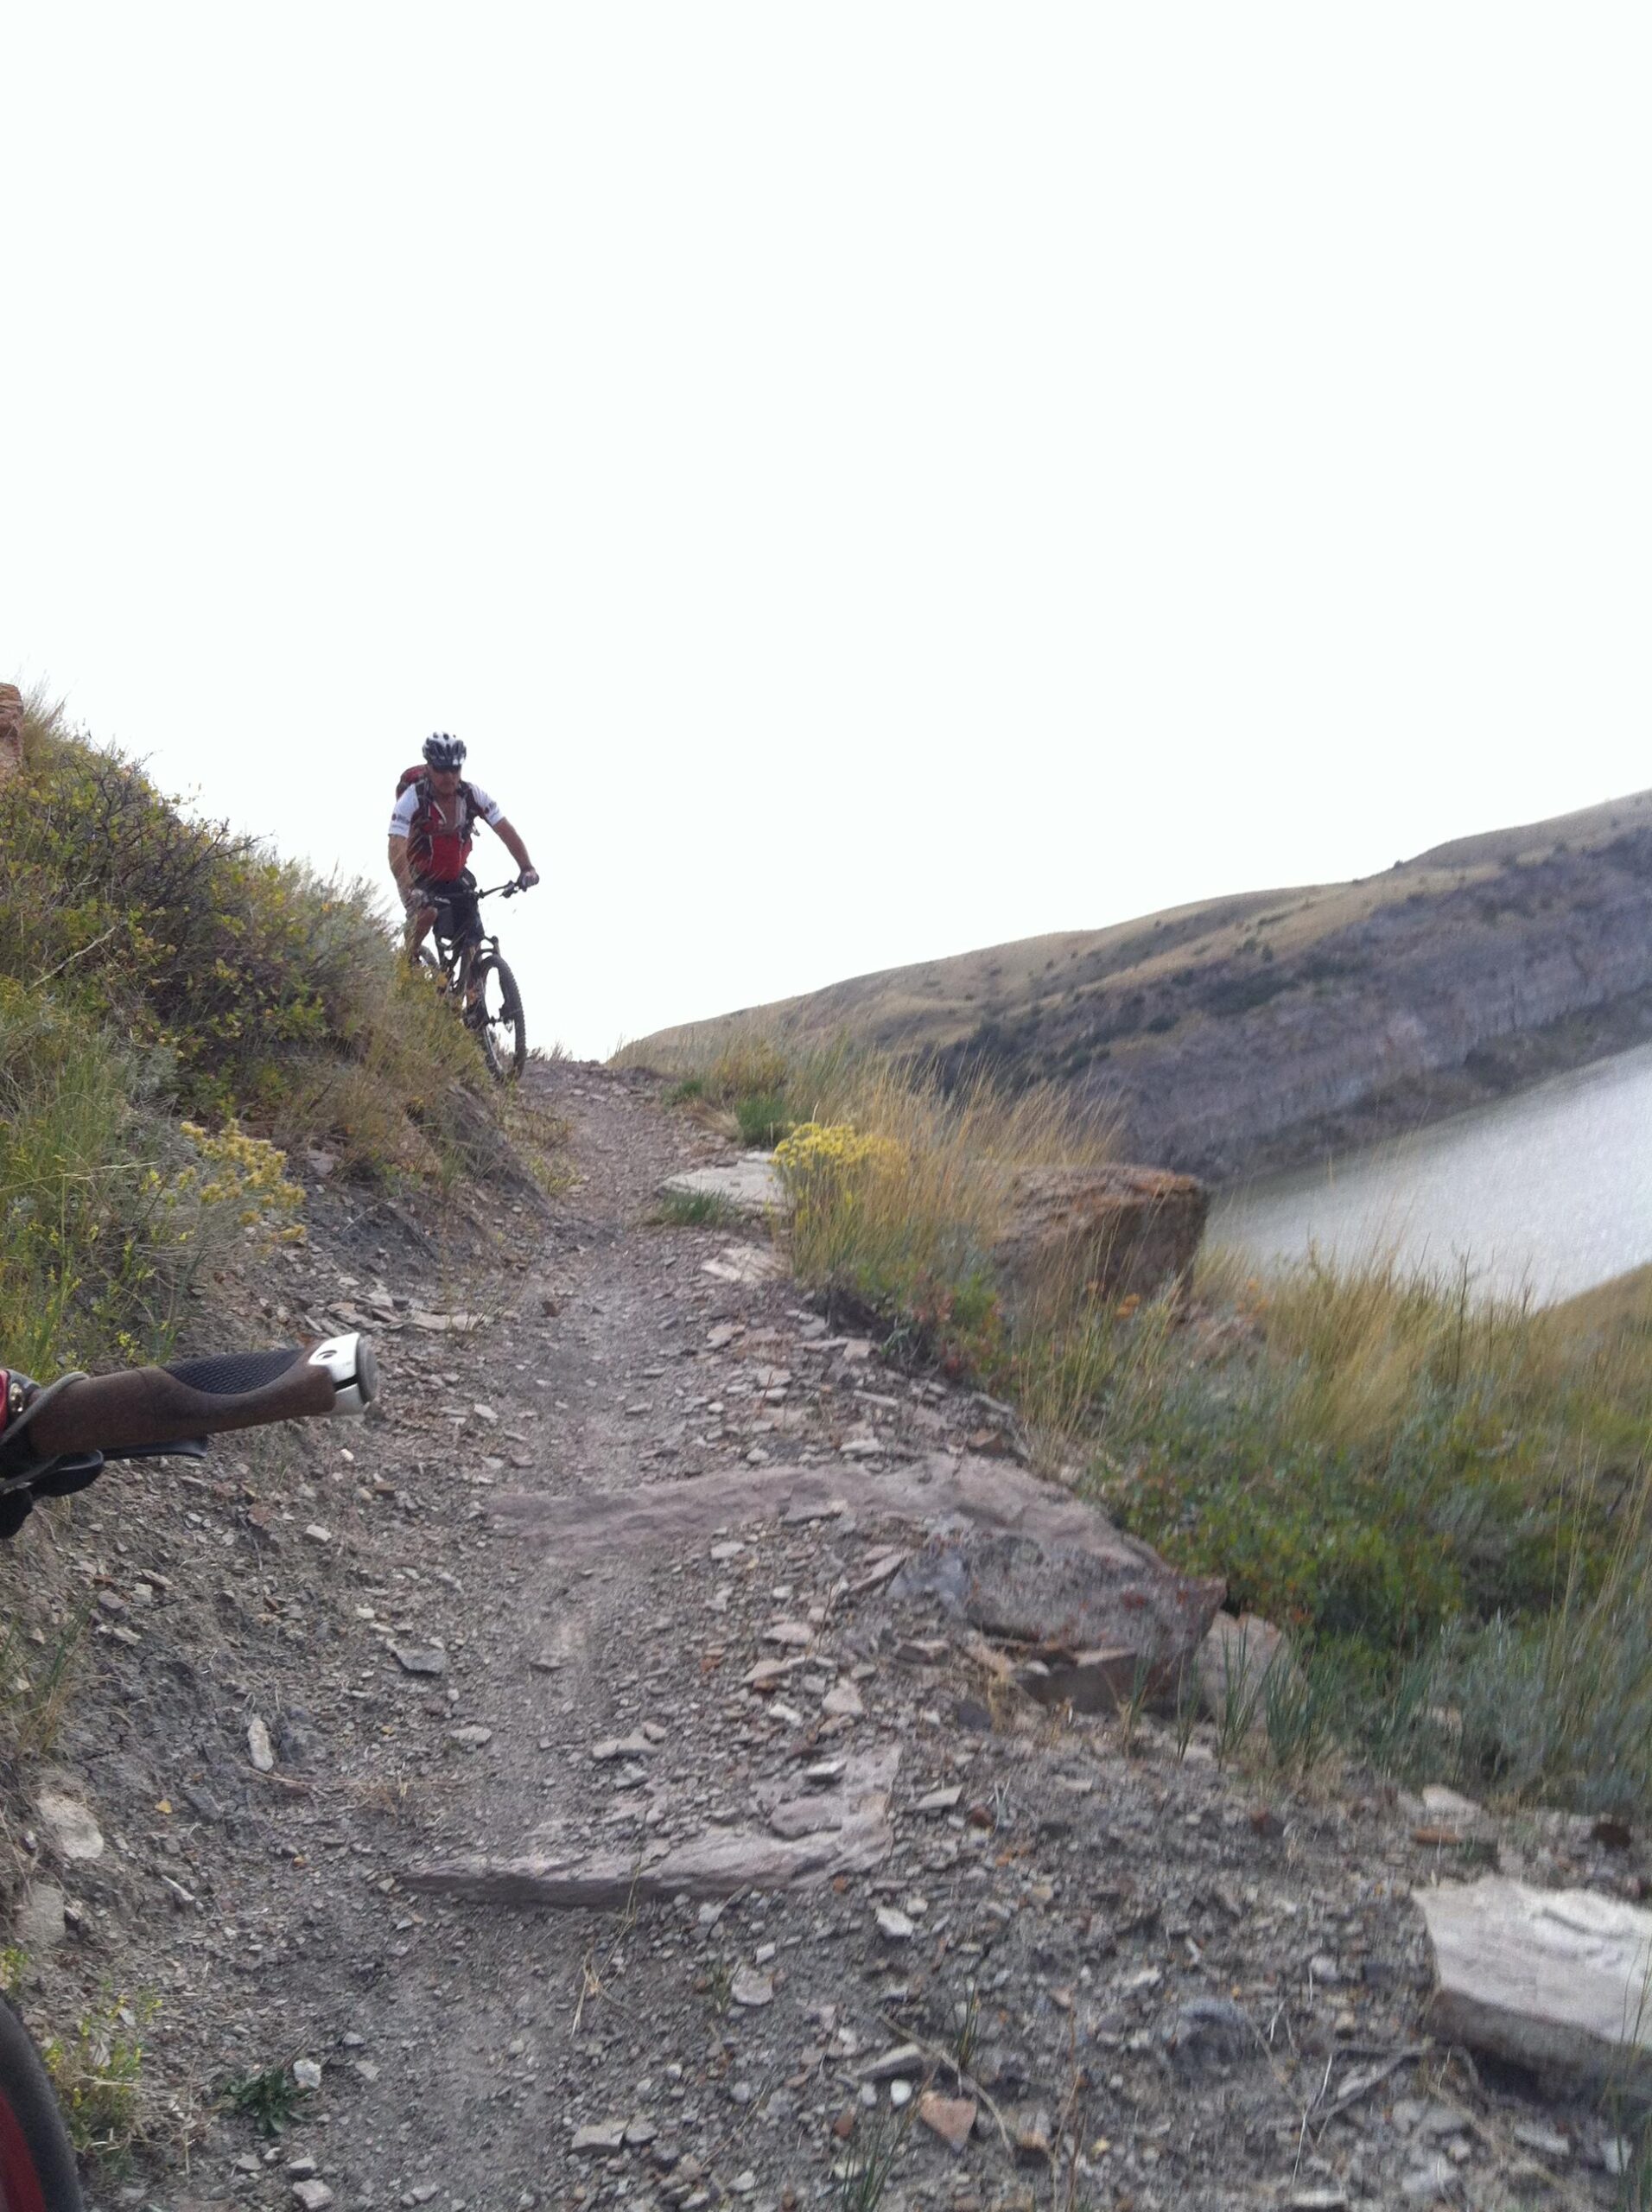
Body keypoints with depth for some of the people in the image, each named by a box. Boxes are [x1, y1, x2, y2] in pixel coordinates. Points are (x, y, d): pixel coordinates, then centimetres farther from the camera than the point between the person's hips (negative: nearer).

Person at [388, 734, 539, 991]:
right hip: (420, 878, -3)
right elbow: (397, 851, -34)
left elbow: (505, 831, -16)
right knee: (427, 911, -34)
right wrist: (409, 890, -49)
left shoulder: (473, 795, -15)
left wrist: (526, 867, -33)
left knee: (473, 942, -8)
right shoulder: (412, 800, -24)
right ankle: (409, 962, -7)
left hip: (456, 877, 3)